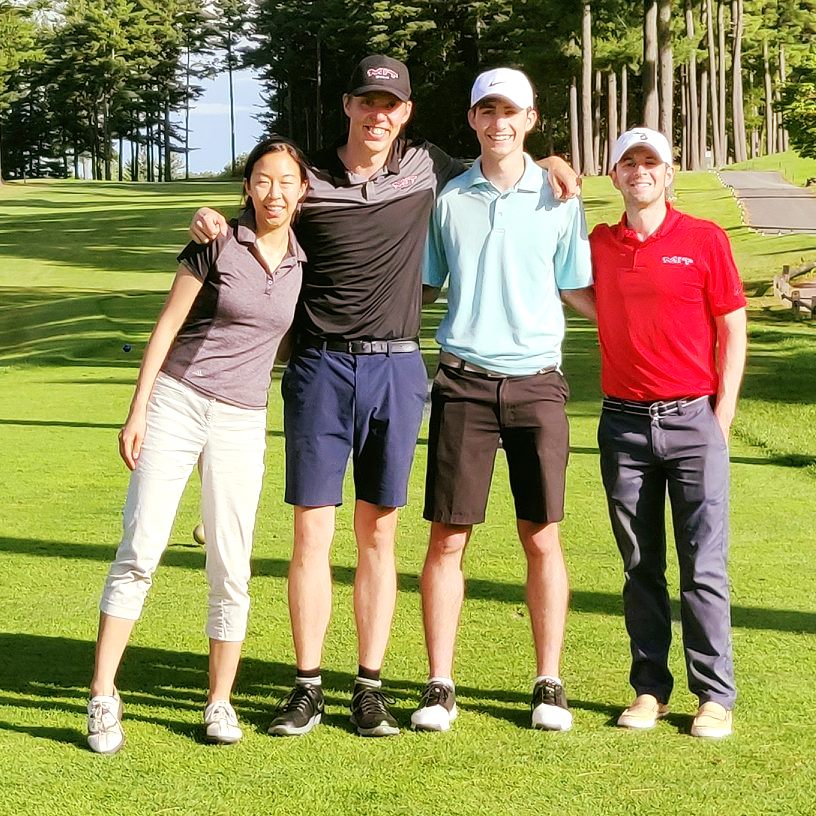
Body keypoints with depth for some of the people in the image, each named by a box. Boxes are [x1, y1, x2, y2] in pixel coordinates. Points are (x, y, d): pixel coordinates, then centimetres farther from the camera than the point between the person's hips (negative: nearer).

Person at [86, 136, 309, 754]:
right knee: (139, 553, -7)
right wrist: (136, 411, -4)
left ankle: (220, 702, 13)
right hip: (175, 403, -2)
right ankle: (103, 697, -2)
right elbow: (167, 327, -2)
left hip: (241, 424, 3)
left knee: (230, 570, 2)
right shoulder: (217, 245, -4)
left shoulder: (303, 263, 5)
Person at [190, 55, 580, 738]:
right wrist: (210, 222, -9)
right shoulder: (308, 178, 2)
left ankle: (370, 687, 13)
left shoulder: (428, 168, 7)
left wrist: (544, 164, 9)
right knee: (311, 532, -2)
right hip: (320, 368, -1)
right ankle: (308, 687, 7)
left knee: (379, 534, 6)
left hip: (395, 370, 1)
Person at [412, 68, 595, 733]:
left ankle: (550, 685, 13)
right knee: (447, 538, -1)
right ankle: (440, 687, 6)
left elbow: (579, 292, 12)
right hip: (463, 383, 0)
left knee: (542, 537, 3)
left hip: (537, 383, 0)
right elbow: (422, 288, 14)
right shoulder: (448, 199, 7)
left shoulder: (557, 198, 6)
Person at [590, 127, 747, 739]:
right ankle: (650, 689, 14)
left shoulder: (705, 239, 1)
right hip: (624, 421, 3)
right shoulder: (600, 245, 9)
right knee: (641, 567, 7)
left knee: (704, 567, -2)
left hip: (694, 419, -3)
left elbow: (732, 328, 2)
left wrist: (723, 414, -5)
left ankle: (716, 697, 3)